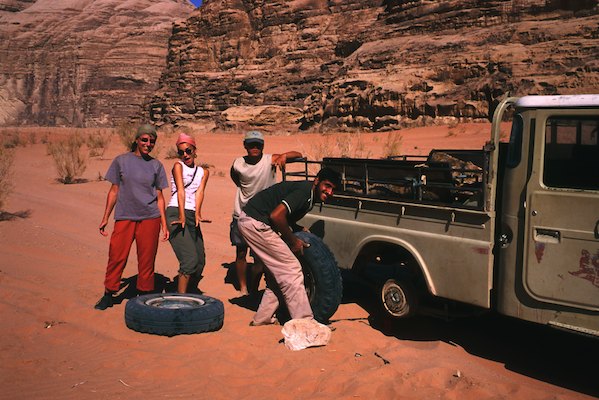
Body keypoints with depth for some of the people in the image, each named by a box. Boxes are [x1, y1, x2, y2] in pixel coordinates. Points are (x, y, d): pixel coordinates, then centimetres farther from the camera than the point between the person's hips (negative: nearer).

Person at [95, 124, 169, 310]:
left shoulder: (156, 165, 8)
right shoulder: (121, 161, 6)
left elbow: (159, 196, 10)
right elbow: (114, 191, 9)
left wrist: (164, 223, 7)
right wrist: (105, 217, 7)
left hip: (150, 218, 1)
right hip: (124, 217, -1)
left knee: (147, 260, 3)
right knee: (116, 256, -3)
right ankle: (108, 294, 12)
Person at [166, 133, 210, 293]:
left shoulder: (203, 172, 17)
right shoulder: (178, 165, 4)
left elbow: (199, 192, 0)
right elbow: (180, 191, -10)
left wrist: (197, 214, -18)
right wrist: (182, 217, -22)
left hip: (192, 216, 6)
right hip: (176, 215, -6)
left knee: (200, 262, 6)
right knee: (190, 259, -18)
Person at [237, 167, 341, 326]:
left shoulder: (309, 197, 13)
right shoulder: (305, 191, -18)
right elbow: (276, 216, -25)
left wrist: (298, 229, 5)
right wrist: (293, 240, -13)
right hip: (256, 223, -10)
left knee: (277, 273, 17)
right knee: (291, 271, -8)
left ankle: (262, 318, 25)